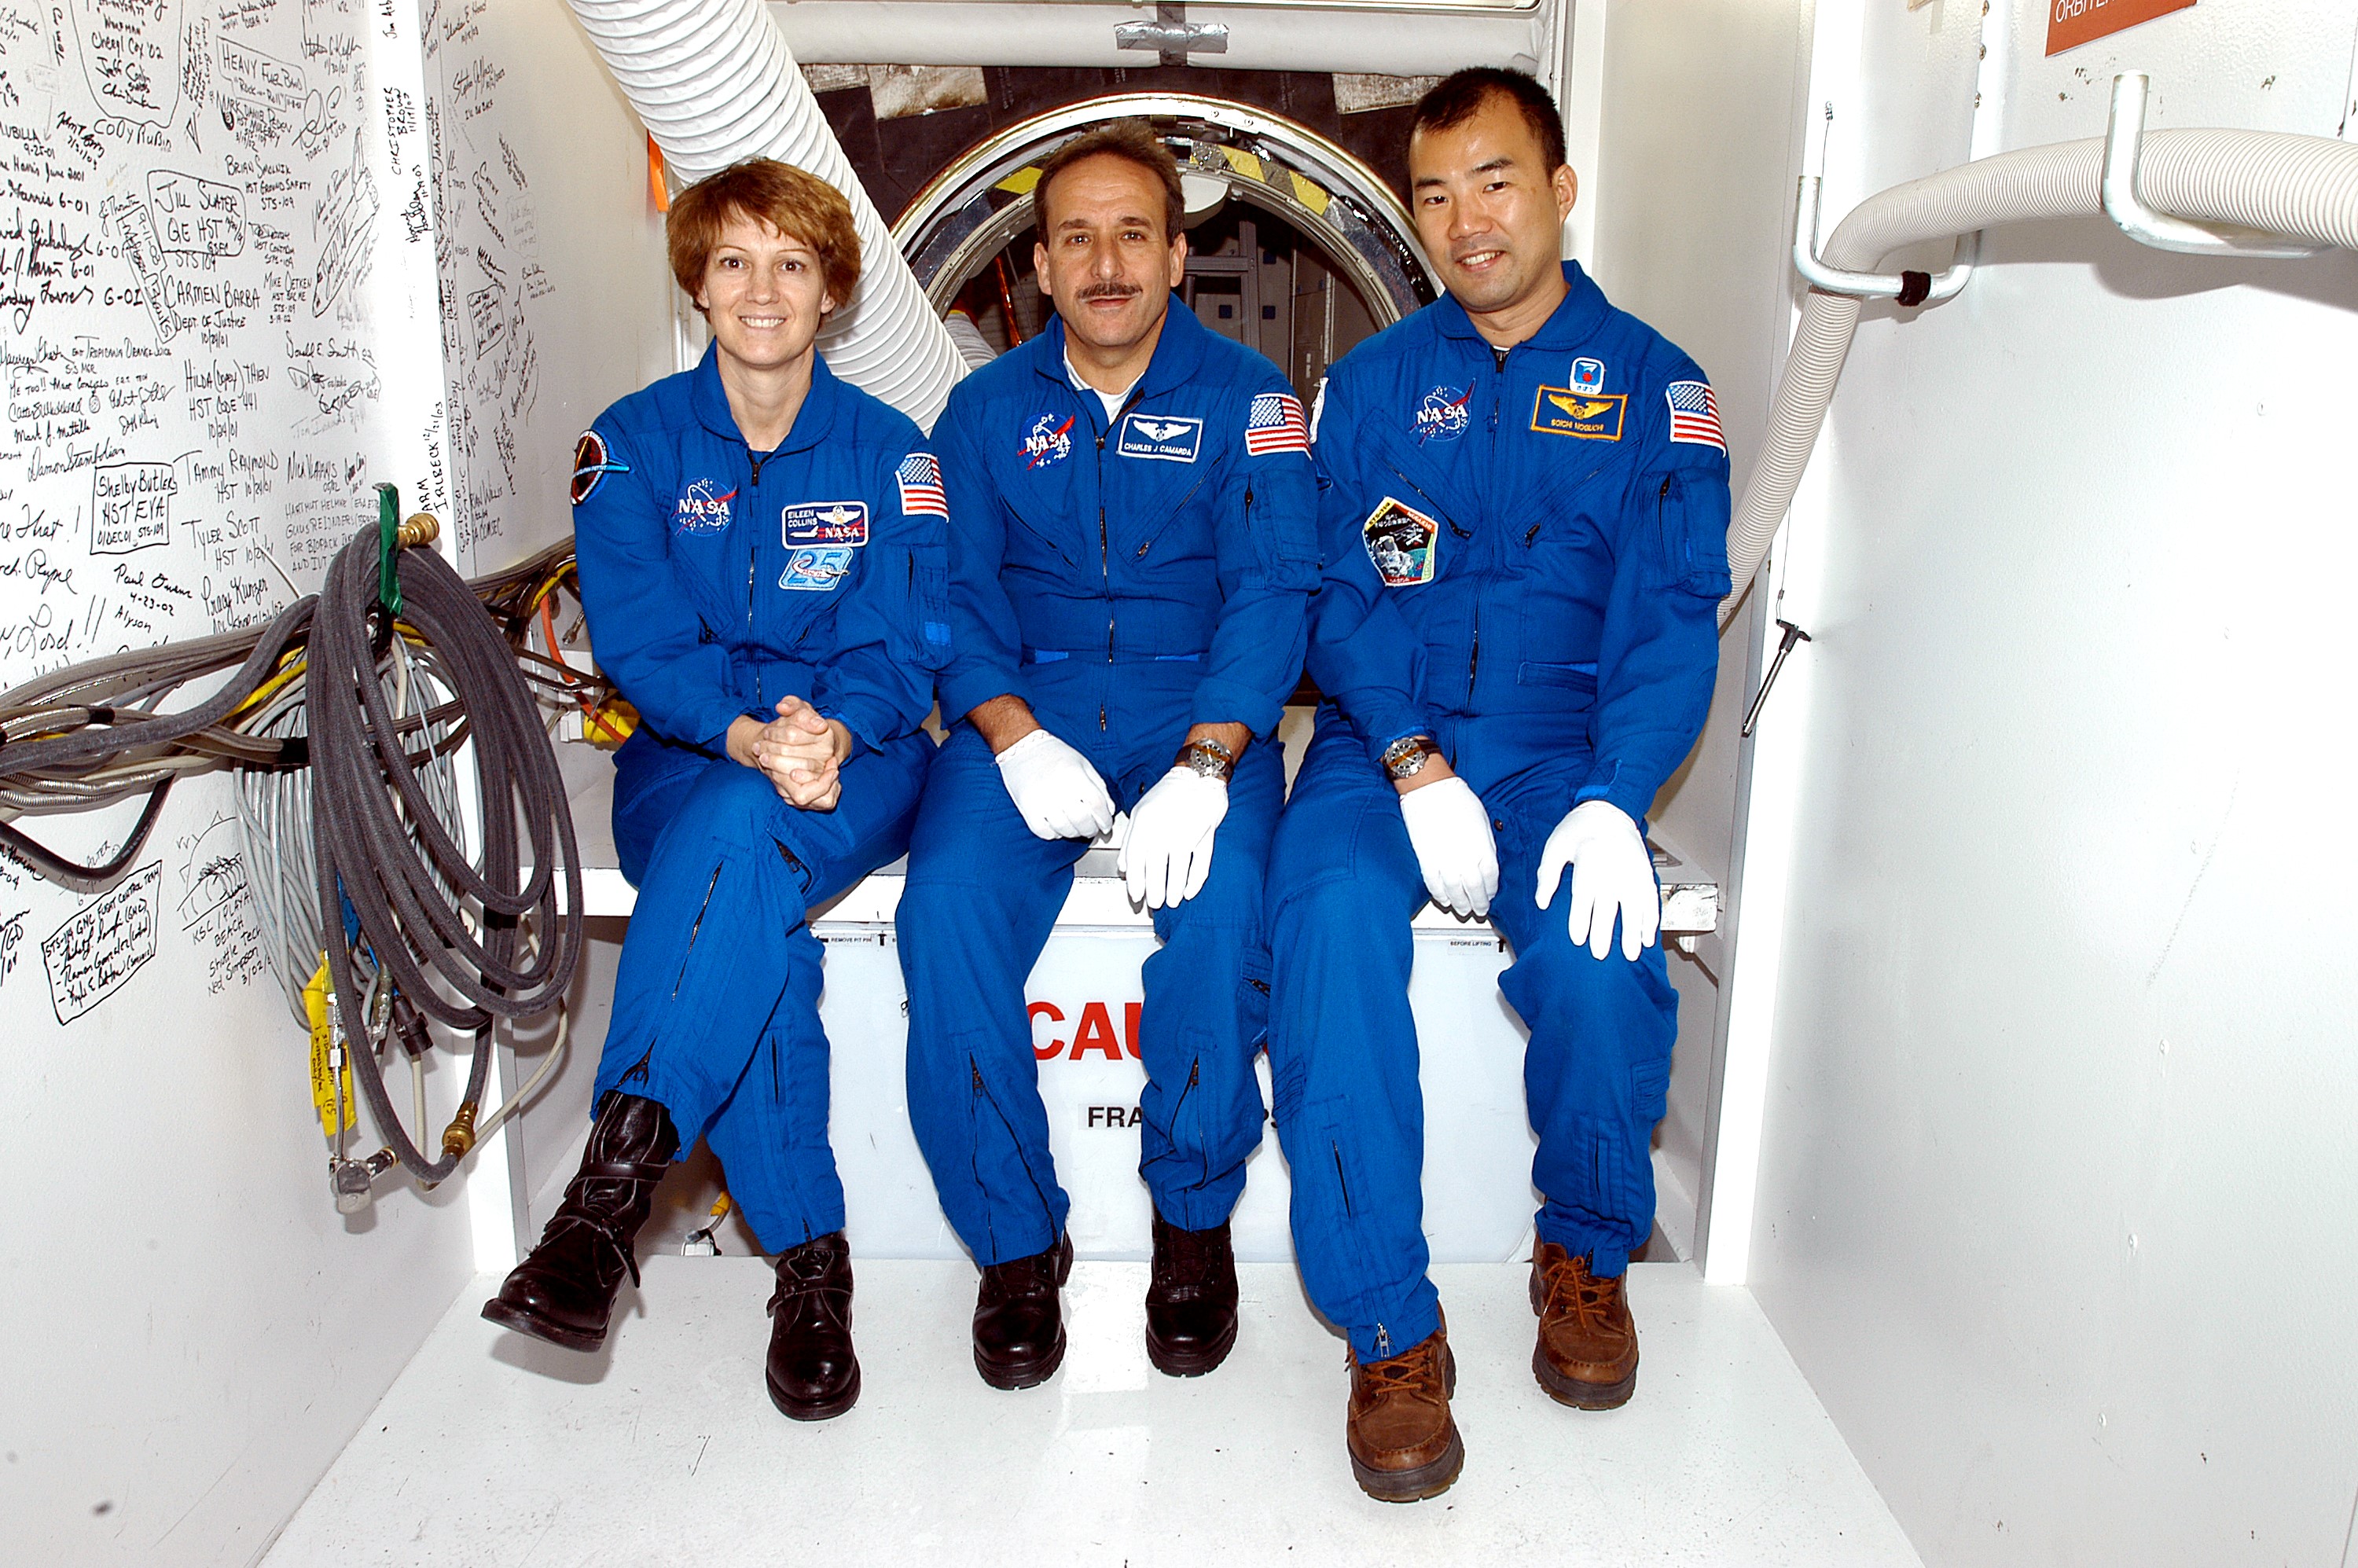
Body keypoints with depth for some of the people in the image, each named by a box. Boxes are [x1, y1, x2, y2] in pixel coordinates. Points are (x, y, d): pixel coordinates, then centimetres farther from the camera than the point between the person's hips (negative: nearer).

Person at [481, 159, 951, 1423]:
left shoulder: (888, 454, 5)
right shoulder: (634, 444, 5)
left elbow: (905, 647, -4)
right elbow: (639, 642, -6)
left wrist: (829, 729, -28)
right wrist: (748, 734, -26)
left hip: (855, 757, 0)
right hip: (686, 759, 1)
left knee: (747, 835, -37)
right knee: (759, 931, -32)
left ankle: (614, 1184, -39)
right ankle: (808, 1258, -22)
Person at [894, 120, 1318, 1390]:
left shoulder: (1244, 399, 5)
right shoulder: (987, 408, 12)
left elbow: (1269, 592, -6)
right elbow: (956, 595, 5)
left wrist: (1205, 762, -23)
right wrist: (1014, 736, -16)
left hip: (1197, 705, -1)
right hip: (1026, 708, 2)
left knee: (1220, 893, -32)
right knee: (948, 901, -27)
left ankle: (1194, 1215, -8)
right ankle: (1014, 1238, -8)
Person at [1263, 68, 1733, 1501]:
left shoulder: (1655, 388, 9)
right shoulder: (1376, 382, 12)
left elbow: (1671, 617, -1)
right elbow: (1340, 595, 3)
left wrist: (1612, 797, -18)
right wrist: (1413, 765, -15)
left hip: (1558, 756, 0)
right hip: (1385, 749, 1)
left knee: (1598, 955, -30)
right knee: (1332, 919, -31)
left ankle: (1587, 1251, 4)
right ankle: (1390, 1330, -18)